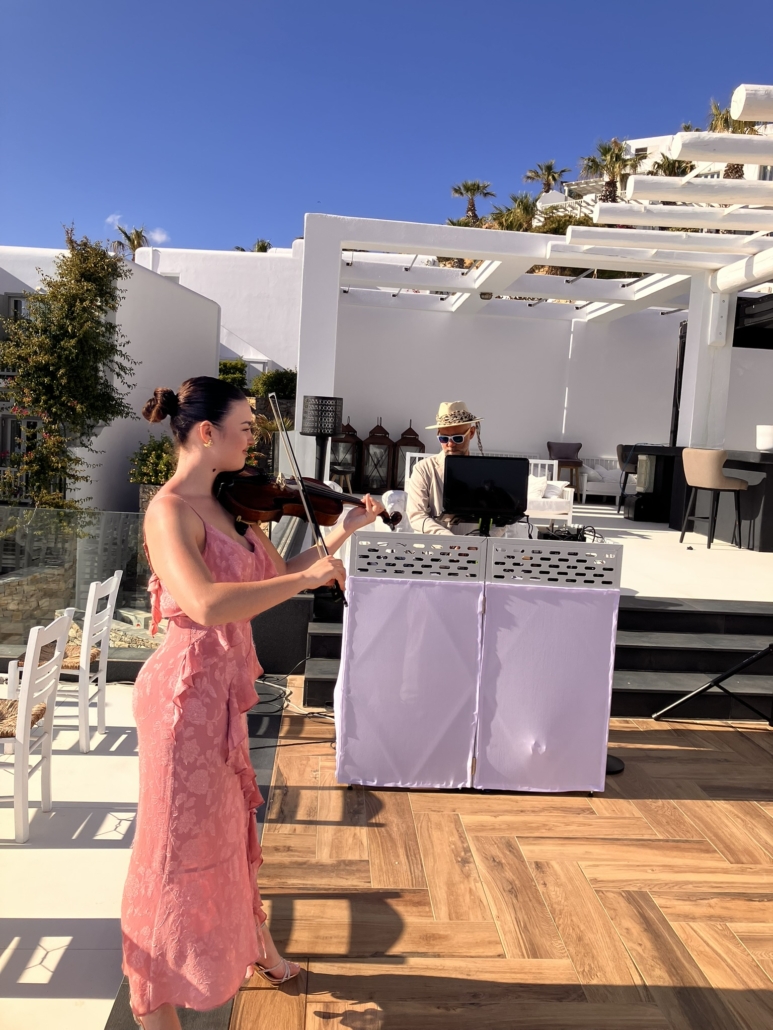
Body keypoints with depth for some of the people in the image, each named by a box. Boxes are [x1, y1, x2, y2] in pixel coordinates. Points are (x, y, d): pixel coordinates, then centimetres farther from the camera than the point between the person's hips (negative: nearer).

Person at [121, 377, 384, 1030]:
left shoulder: (227, 505, 6)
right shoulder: (169, 510, -21)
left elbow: (277, 573, 13)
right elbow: (207, 605, -36)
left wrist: (344, 531, 10)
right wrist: (307, 578, -27)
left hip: (224, 687, 8)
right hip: (188, 690, -8)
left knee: (228, 823, 25)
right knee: (179, 839, 8)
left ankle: (252, 944, 48)